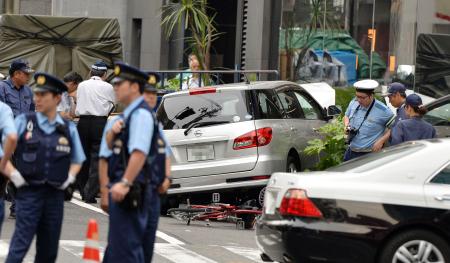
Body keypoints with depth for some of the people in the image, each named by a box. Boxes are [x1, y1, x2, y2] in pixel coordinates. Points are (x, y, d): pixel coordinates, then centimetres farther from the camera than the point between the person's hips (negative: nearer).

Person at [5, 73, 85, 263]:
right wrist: (12, 174, -7)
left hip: (55, 194, 3)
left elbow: (77, 160, 20)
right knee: (20, 246, -9)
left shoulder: (68, 129, 7)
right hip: (29, 191, -3)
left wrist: (70, 177, 4)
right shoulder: (23, 122, -1)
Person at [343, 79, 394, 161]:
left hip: (369, 155, -6)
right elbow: (346, 116, 20)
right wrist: (347, 125, -2)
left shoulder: (382, 111, -16)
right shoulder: (354, 103, 1)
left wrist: (381, 141, -14)